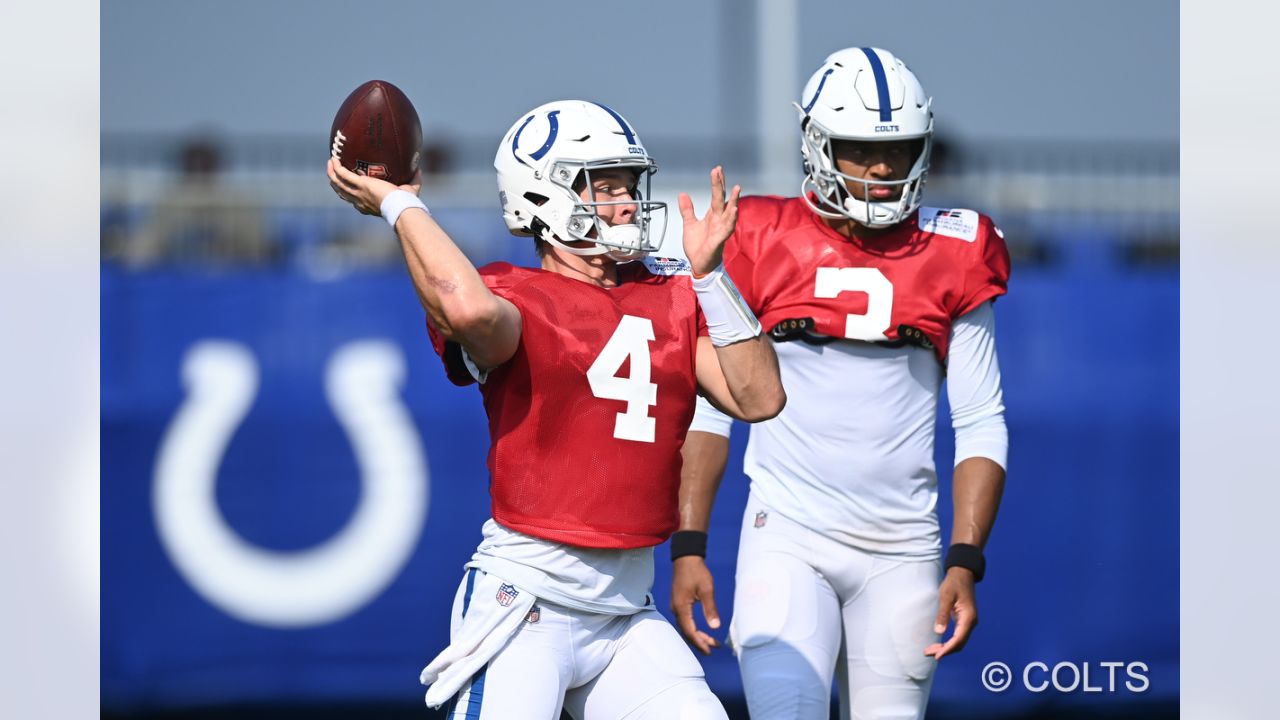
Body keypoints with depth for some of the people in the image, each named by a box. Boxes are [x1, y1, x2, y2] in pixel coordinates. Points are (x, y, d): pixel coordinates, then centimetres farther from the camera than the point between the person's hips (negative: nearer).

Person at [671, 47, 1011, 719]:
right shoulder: (761, 247, 0)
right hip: (787, 538, -2)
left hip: (901, 553, 2)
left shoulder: (950, 261, 4)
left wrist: (964, 564, -5)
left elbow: (981, 427, 5)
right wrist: (687, 548, -2)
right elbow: (706, 406, 5)